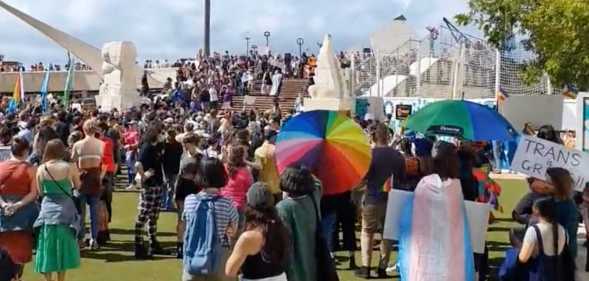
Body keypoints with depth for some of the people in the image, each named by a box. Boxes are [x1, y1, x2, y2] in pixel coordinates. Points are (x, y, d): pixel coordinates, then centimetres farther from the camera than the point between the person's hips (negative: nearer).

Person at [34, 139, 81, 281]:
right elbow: (78, 187, 5)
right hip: (65, 212, -1)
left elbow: (40, 192, 5)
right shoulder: (70, 167, -8)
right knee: (62, 249, 12)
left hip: (47, 211, 1)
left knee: (47, 249, 9)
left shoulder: (41, 169, -4)